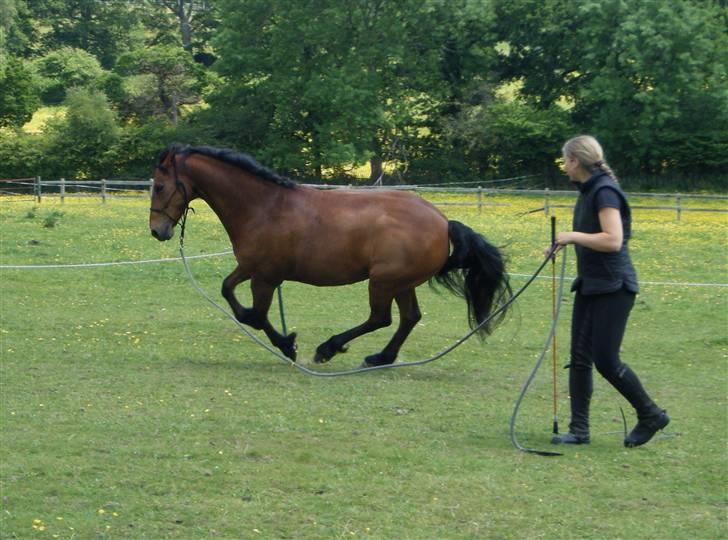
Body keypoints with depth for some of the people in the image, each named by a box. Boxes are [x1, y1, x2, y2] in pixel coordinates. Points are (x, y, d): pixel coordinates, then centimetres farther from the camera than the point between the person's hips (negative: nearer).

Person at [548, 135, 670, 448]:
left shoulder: (604, 191, -18)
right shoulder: (588, 191, 12)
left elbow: (613, 240, -27)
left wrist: (573, 236, -19)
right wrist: (564, 243, 12)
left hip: (613, 288, -10)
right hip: (590, 286, 10)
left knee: (605, 360, -7)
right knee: (580, 358, 6)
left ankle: (651, 416, 10)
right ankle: (579, 430, 10)